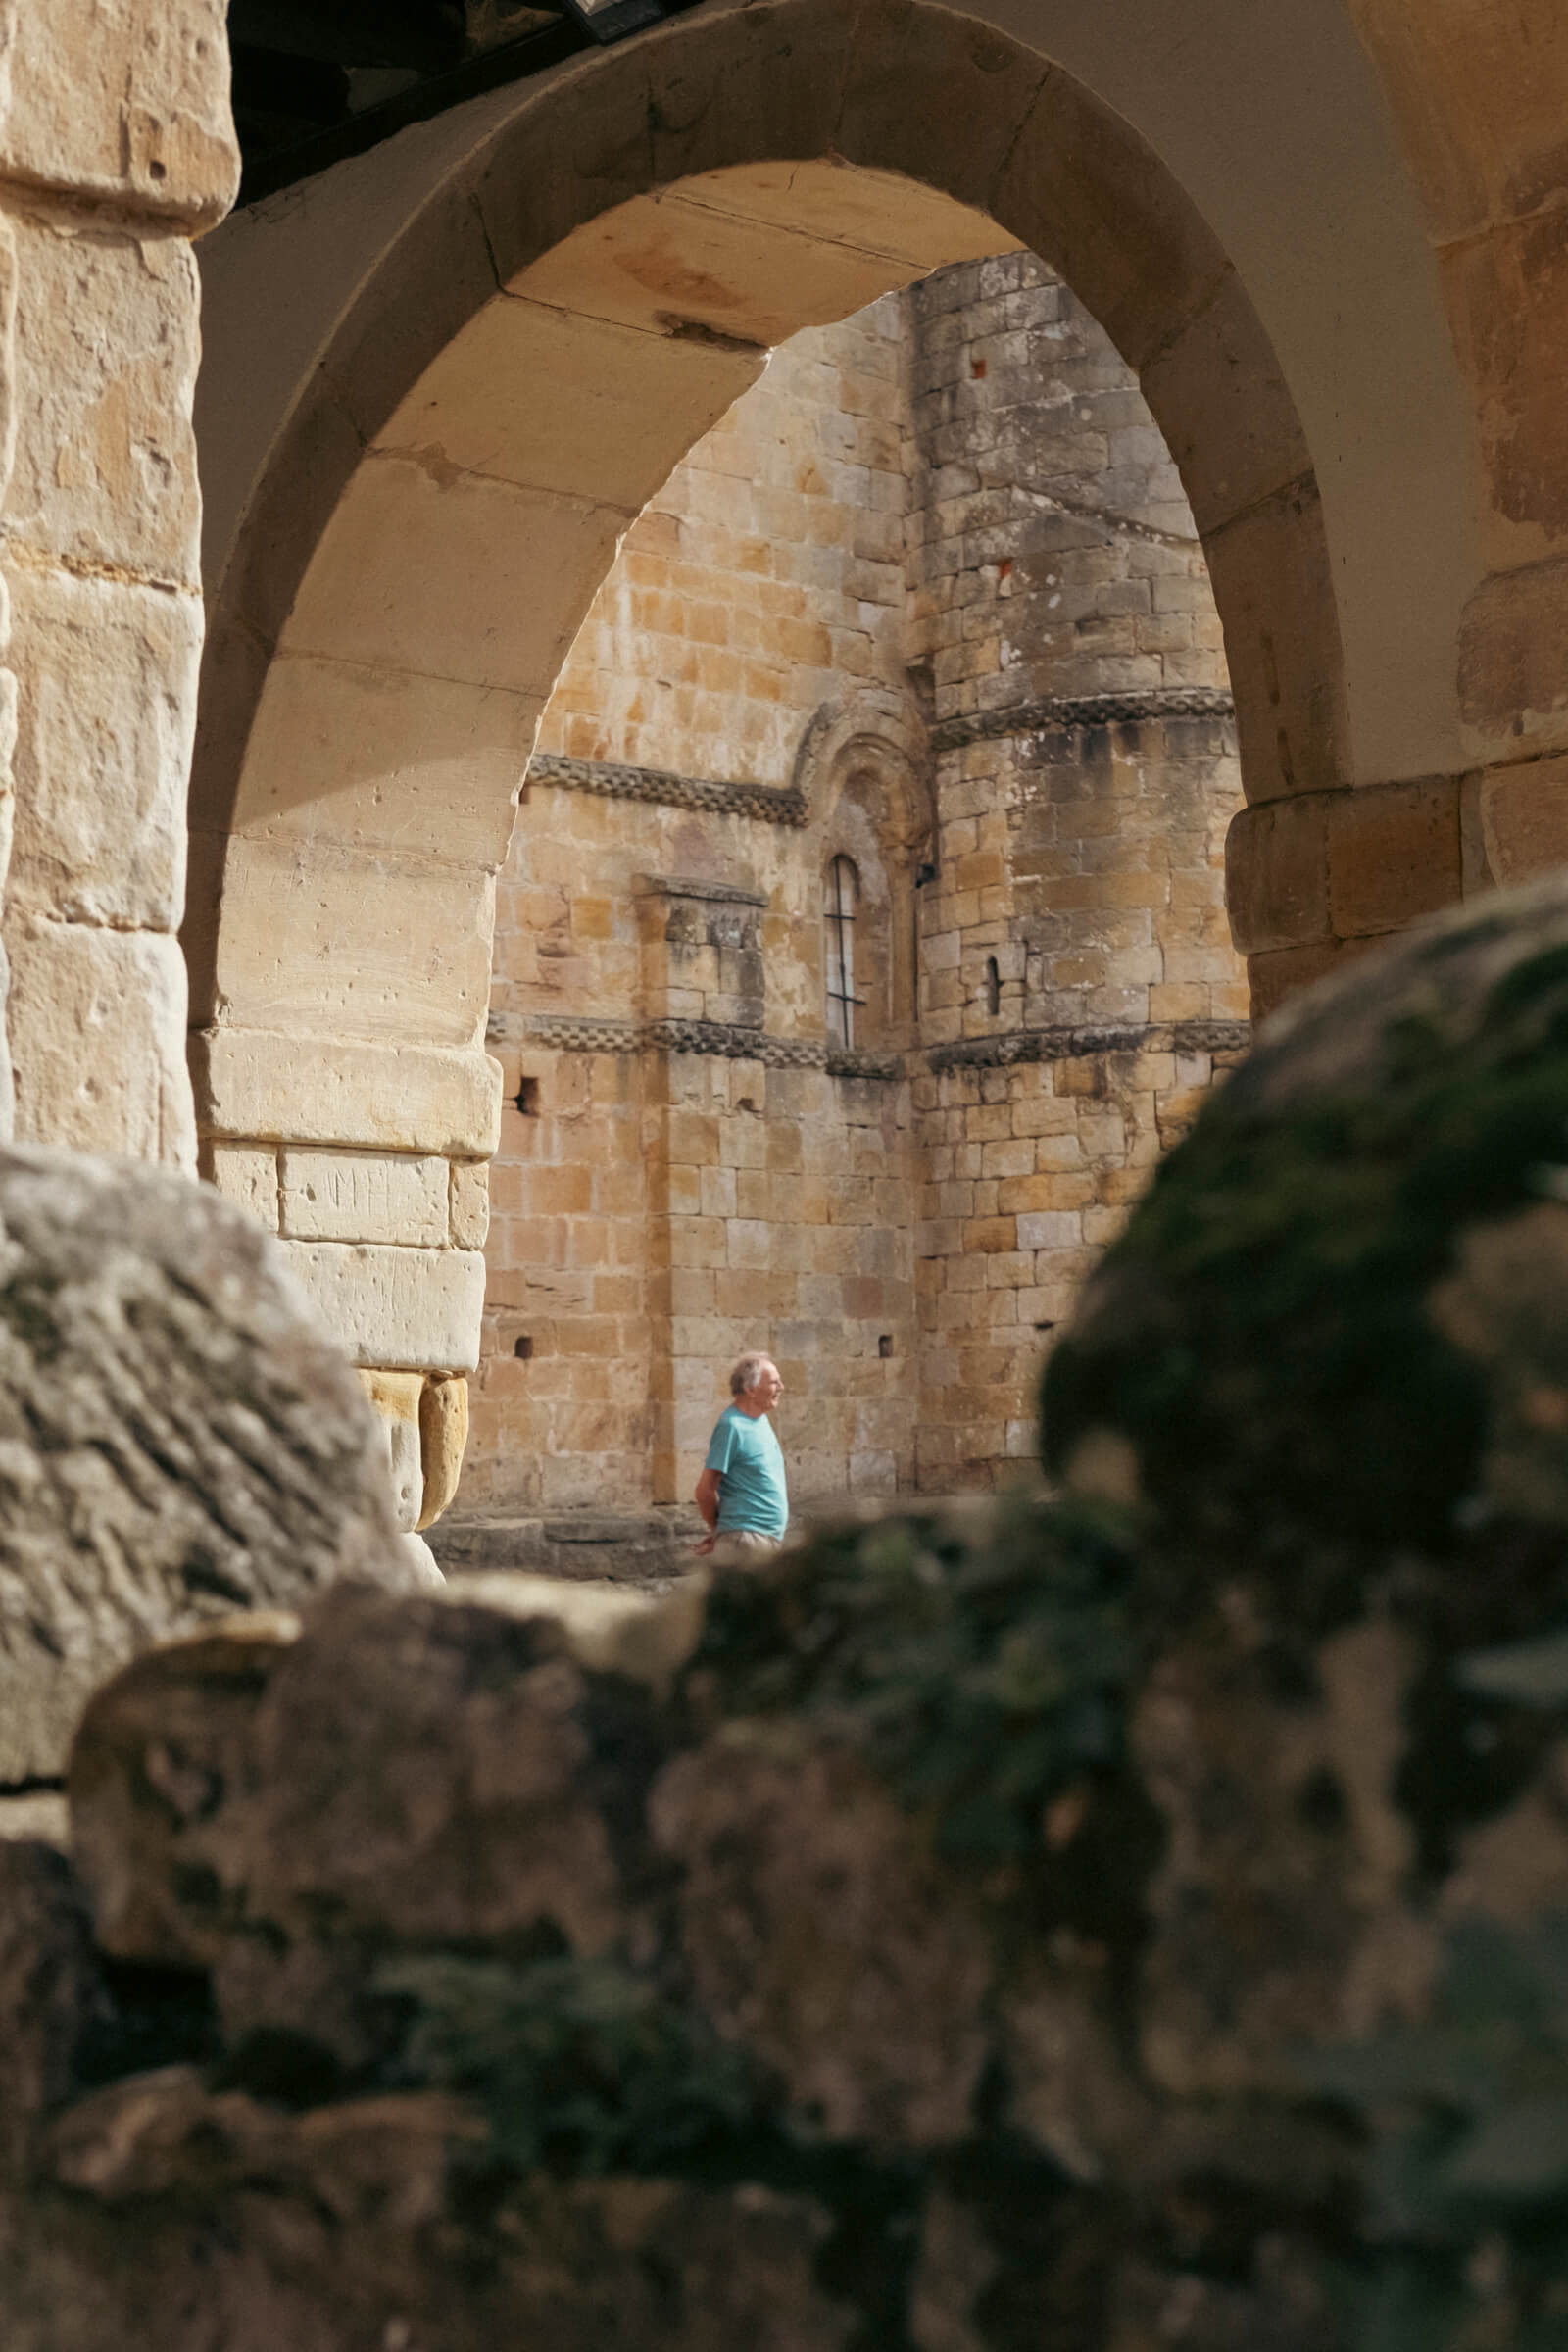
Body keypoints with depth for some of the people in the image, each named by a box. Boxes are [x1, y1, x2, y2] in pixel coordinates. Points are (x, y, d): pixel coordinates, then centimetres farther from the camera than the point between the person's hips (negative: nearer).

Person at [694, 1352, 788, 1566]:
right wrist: (717, 1529, 1)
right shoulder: (731, 1426, -15)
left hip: (769, 1538, 9)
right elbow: (705, 1489, -15)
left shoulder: (761, 1420, 13)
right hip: (745, 1539, -9)